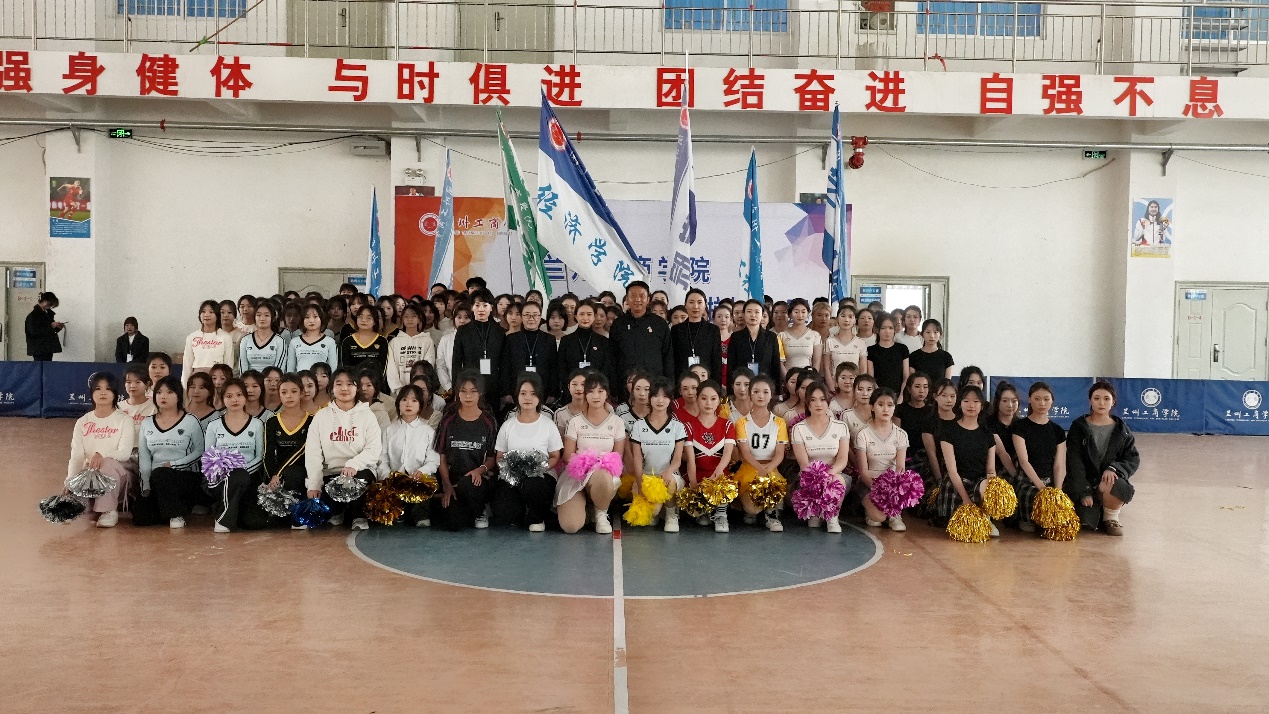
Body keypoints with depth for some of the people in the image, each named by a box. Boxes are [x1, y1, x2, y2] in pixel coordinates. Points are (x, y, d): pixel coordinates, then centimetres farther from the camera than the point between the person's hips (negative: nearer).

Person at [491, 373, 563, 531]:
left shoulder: (548, 425, 4)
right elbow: (500, 456, 13)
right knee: (503, 521, -25)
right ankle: (520, 514, 15)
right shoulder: (508, 425, 10)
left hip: (540, 476, -1)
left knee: (532, 485, -41)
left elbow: (555, 457, 6)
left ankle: (537, 518, -6)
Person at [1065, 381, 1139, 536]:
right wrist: (1084, 492, -16)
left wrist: (1114, 469, -18)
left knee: (1120, 487, -35)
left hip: (1108, 480, 1)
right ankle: (1098, 511, 14)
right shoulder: (1078, 427, 1)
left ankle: (1111, 517, -2)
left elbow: (1133, 459, 4)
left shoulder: (1121, 430, 8)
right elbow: (1074, 462, -6)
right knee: (1087, 519, -26)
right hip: (1082, 483, -1)